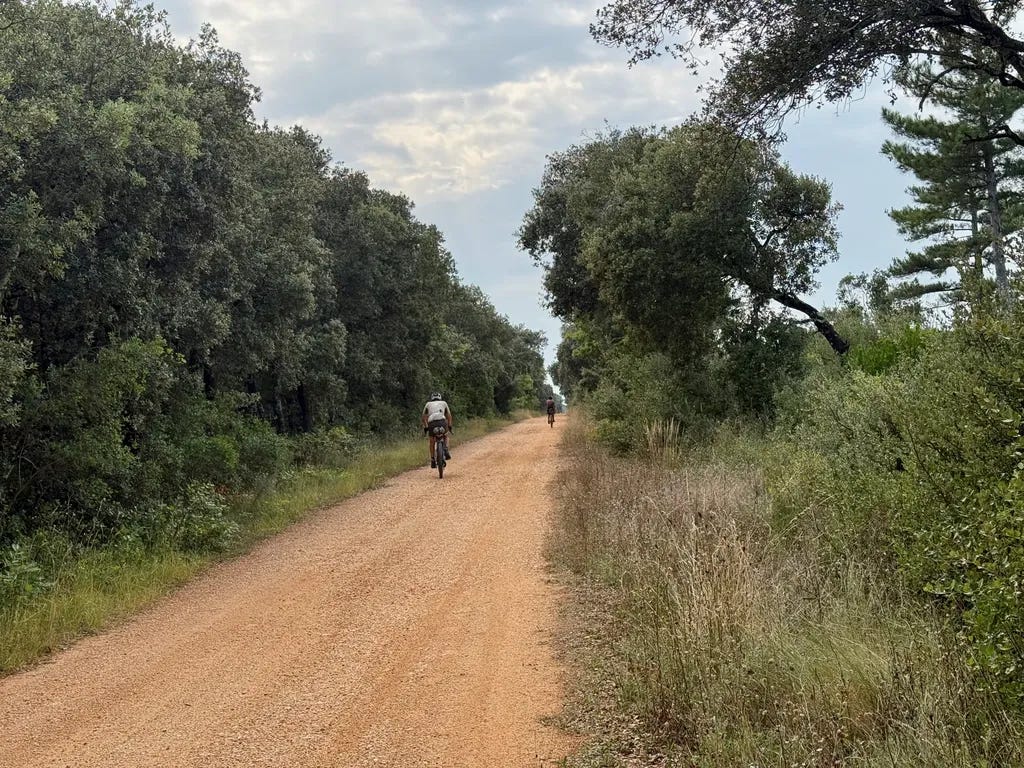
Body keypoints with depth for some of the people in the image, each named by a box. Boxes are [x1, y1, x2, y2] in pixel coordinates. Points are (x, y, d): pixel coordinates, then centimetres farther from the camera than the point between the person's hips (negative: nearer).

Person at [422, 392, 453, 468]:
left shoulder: (428, 404, 29)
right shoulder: (443, 403, 29)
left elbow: (423, 417, 25)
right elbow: (449, 416, 26)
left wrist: (425, 427, 31)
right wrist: (449, 426, 29)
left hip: (431, 423, 0)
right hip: (442, 421, 0)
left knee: (432, 442, 17)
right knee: (445, 436, 28)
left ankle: (432, 461, 14)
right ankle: (446, 451, 4)